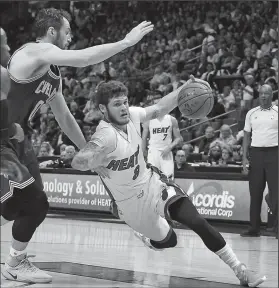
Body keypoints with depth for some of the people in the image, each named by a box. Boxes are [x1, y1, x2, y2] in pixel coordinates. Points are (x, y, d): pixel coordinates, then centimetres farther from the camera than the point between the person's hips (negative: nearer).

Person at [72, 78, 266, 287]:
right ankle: (145, 238, 46)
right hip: (132, 202, -5)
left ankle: (240, 270, -7)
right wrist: (94, 161, -61)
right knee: (167, 241, 9)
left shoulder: (132, 115, -9)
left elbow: (158, 110, 9)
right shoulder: (106, 136, -30)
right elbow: (76, 162, -39)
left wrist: (184, 89, -3)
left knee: (197, 221, -11)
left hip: (152, 182, 5)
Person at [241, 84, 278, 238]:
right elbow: (247, 136, 13)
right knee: (255, 192, 5)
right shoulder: (251, 113, 11)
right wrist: (244, 157, 4)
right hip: (256, 153, 3)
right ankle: (254, 228, 11)